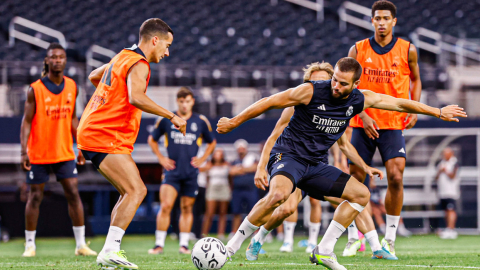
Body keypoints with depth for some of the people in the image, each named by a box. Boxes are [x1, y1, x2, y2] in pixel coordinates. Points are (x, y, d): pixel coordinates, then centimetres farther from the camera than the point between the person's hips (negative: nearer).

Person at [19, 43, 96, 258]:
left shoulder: (72, 87, 4)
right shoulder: (35, 90, -8)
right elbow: (27, 121, -8)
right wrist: (24, 151, -16)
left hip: (65, 152, 3)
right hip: (39, 154, -3)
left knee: (73, 194, -3)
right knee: (35, 196, 3)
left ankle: (81, 244, 1)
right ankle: (30, 244, 13)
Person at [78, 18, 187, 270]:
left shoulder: (123, 57, 18)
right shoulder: (138, 65, -13)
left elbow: (93, 76, 34)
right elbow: (136, 97, -31)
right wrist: (172, 116, -26)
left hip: (92, 133, 10)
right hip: (105, 138, -10)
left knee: (132, 192, 12)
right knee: (136, 190, -18)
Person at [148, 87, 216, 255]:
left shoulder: (201, 121, 5)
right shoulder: (166, 119, 2)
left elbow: (212, 142, 20)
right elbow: (152, 140, 15)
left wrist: (202, 159, 7)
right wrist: (160, 158, 4)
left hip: (191, 172, 2)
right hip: (172, 170, -2)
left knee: (187, 208, 6)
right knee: (165, 206, -13)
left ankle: (184, 244, 13)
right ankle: (159, 244, -10)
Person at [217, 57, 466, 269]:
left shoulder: (360, 99, -2)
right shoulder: (311, 91, -17)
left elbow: (400, 103, 11)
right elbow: (270, 102, -9)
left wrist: (438, 112, 18)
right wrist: (233, 122, -4)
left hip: (315, 164, 7)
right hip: (288, 155, -7)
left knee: (361, 194, 2)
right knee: (278, 193, -37)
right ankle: (230, 247, -27)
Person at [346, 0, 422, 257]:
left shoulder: (407, 50, 2)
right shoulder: (358, 50, 1)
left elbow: (415, 80, 16)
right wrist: (363, 115, -11)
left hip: (394, 124, -1)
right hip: (363, 122, 1)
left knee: (395, 178, -12)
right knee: (355, 179, 0)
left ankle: (389, 239, -1)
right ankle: (353, 238, 13)